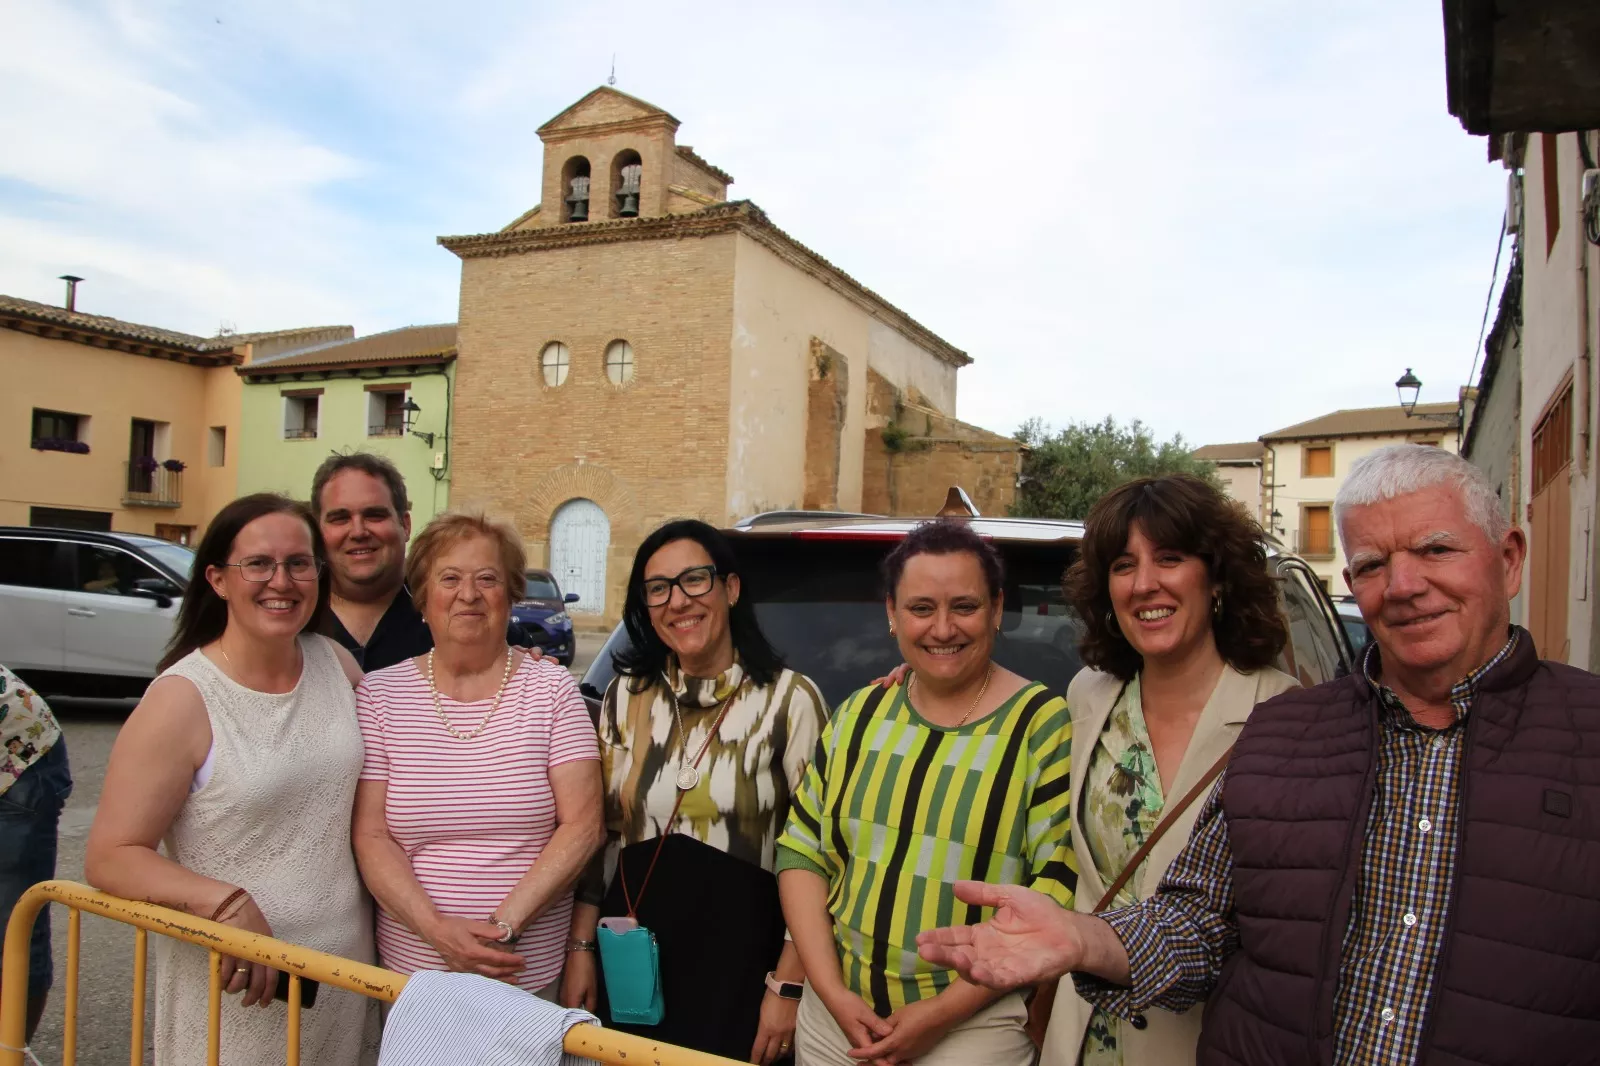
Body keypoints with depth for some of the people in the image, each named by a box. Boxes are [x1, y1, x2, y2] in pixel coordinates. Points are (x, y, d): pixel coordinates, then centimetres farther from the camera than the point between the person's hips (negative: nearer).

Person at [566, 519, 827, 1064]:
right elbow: (596, 833, 9)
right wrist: (581, 948, 7)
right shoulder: (626, 695, 3)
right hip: (631, 962, 4)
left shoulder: (790, 698, -10)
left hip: (739, 962, -3)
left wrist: (788, 985, -10)